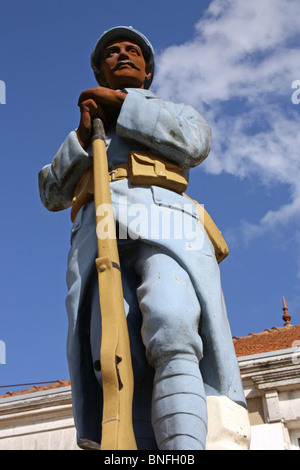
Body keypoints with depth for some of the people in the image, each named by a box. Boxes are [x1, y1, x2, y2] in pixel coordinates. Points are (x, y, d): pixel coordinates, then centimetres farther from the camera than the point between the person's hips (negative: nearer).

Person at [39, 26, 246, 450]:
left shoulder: (178, 113, 33)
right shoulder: (84, 142, 39)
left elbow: (195, 142, 7)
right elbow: (53, 194, 21)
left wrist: (120, 102, 10)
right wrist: (84, 133, 9)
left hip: (165, 227, -1)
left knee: (171, 336, -32)